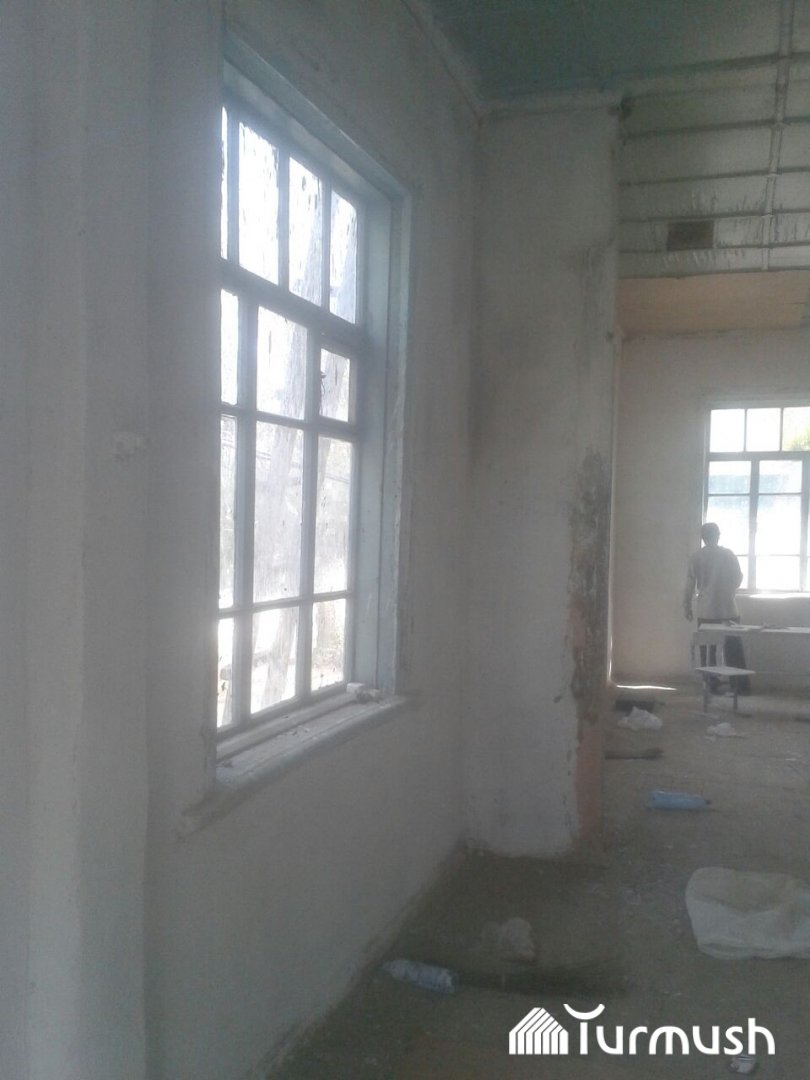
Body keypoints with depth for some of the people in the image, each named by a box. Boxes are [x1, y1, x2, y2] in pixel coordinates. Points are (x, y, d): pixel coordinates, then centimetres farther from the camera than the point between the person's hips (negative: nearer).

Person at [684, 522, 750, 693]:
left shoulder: (695, 557, -3)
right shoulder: (728, 554, -3)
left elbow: (690, 585, 0)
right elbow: (739, 578, 6)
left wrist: (687, 607, 11)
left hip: (706, 611, 0)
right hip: (728, 610, 0)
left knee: (707, 651, 7)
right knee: (733, 650, 7)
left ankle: (710, 686, 8)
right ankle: (741, 686, 7)